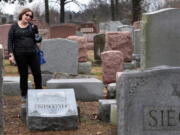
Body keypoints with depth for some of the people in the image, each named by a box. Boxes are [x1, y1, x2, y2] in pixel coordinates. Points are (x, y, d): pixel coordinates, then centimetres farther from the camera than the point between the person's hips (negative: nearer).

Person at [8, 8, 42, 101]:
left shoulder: (32, 26, 9)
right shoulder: (14, 26, 4)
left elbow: (37, 39, 9)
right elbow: (10, 40, 1)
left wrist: (35, 29, -6)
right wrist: (11, 54, -8)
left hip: (33, 53, 2)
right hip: (20, 55, -2)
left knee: (37, 73, 1)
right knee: (23, 75, 4)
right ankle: (24, 95, 16)